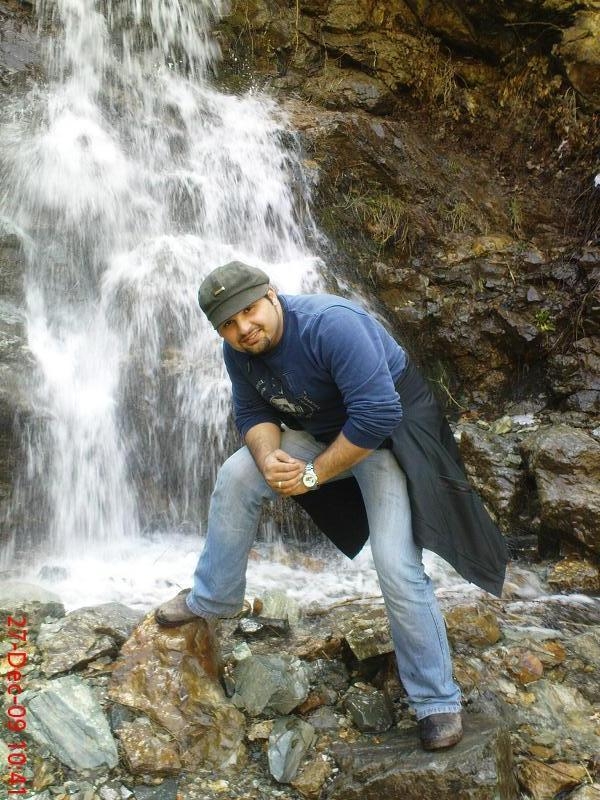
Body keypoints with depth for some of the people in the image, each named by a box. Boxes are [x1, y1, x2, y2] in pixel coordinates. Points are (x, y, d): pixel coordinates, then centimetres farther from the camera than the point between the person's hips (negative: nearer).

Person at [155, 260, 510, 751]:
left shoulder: (330, 325, -33)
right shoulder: (239, 352, -8)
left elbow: (377, 415, -36)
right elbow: (253, 414, 2)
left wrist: (313, 475, -26)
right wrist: (269, 457, -21)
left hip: (387, 433, -7)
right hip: (319, 433, 7)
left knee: (397, 567, -16)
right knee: (237, 477, -2)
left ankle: (437, 700, 3)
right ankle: (213, 599, 16)